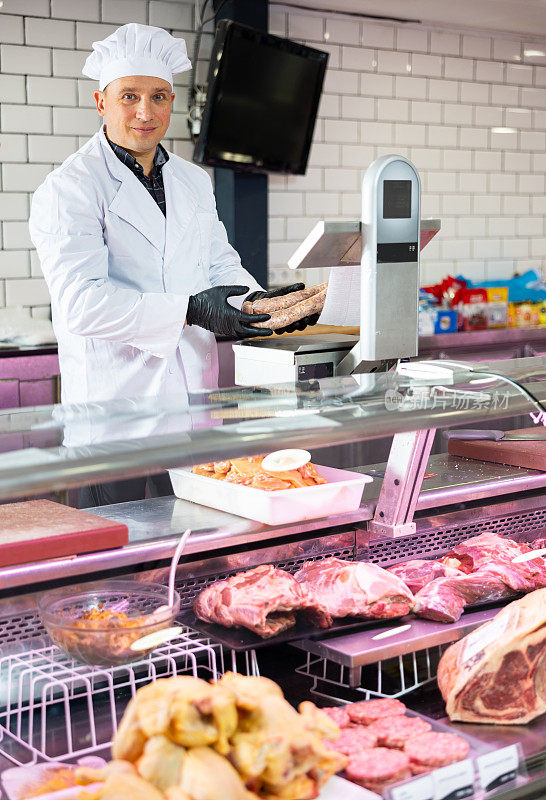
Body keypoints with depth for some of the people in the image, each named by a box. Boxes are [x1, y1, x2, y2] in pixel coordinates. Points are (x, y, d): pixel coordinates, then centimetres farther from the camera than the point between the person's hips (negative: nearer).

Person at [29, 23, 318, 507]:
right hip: (113, 404, -6)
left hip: (194, 395, 6)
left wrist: (261, 301, -3)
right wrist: (189, 311, -27)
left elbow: (220, 263, 20)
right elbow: (82, 302, -19)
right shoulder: (67, 189, -9)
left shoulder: (195, 182, 14)